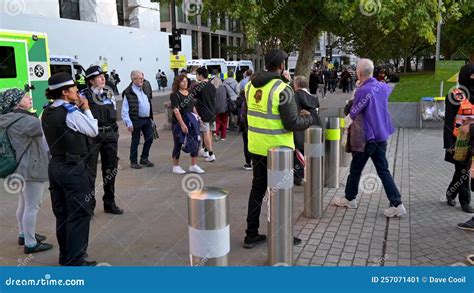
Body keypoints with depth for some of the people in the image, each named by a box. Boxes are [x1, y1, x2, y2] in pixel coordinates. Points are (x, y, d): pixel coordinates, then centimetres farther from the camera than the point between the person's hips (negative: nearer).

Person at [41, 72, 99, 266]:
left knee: (62, 214, 16)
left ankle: (65, 256, 29)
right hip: (73, 168, -8)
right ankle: (75, 261, 7)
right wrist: (86, 109, 2)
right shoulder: (71, 112, -17)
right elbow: (93, 131, -7)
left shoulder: (47, 112, 7)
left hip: (55, 166, 8)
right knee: (79, 214, 1)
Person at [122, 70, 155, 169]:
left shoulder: (145, 90, 11)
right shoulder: (128, 92, -12)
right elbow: (125, 110, -13)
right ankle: (133, 161, 18)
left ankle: (144, 159, 26)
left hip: (147, 119, 7)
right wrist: (129, 123, -17)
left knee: (149, 139, 10)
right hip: (136, 120, -7)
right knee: (135, 141, 4)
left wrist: (151, 118, 13)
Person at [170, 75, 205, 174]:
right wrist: (182, 124, -23)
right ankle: (175, 166, 18)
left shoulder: (189, 93, 10)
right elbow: (176, 110, -18)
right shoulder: (175, 95, -11)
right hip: (179, 123, -6)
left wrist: (197, 116, 12)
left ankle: (193, 165, 14)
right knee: (178, 144, 5)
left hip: (191, 122, 6)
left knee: (195, 142, 4)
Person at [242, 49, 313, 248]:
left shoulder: (251, 86, 2)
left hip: (256, 147, 6)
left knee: (257, 189, 16)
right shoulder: (282, 89, -18)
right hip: (277, 149, -6)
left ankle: (251, 234, 22)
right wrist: (308, 118, 1)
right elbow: (292, 124, -17)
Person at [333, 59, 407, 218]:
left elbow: (353, 114, -13)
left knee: (355, 169, 11)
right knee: (383, 170, 9)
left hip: (368, 137, -7)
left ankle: (349, 198, 26)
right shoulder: (383, 87, 2)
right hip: (381, 135, 7)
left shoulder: (363, 91, -21)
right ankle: (397, 204, 5)